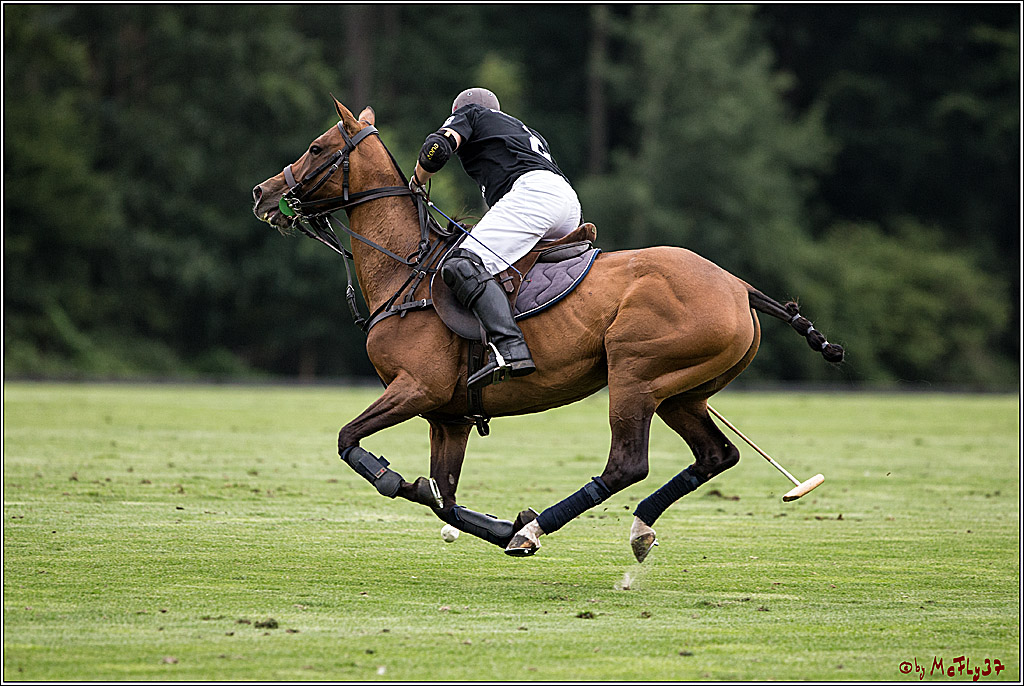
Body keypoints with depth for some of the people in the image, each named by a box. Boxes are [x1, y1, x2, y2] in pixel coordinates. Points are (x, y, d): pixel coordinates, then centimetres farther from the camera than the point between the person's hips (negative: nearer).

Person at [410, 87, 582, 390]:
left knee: (464, 266, -24)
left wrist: (417, 182, 17)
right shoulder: (527, 132, 40)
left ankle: (510, 348, -47)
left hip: (530, 192, -9)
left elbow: (437, 148, -1)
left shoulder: (469, 114, 19)